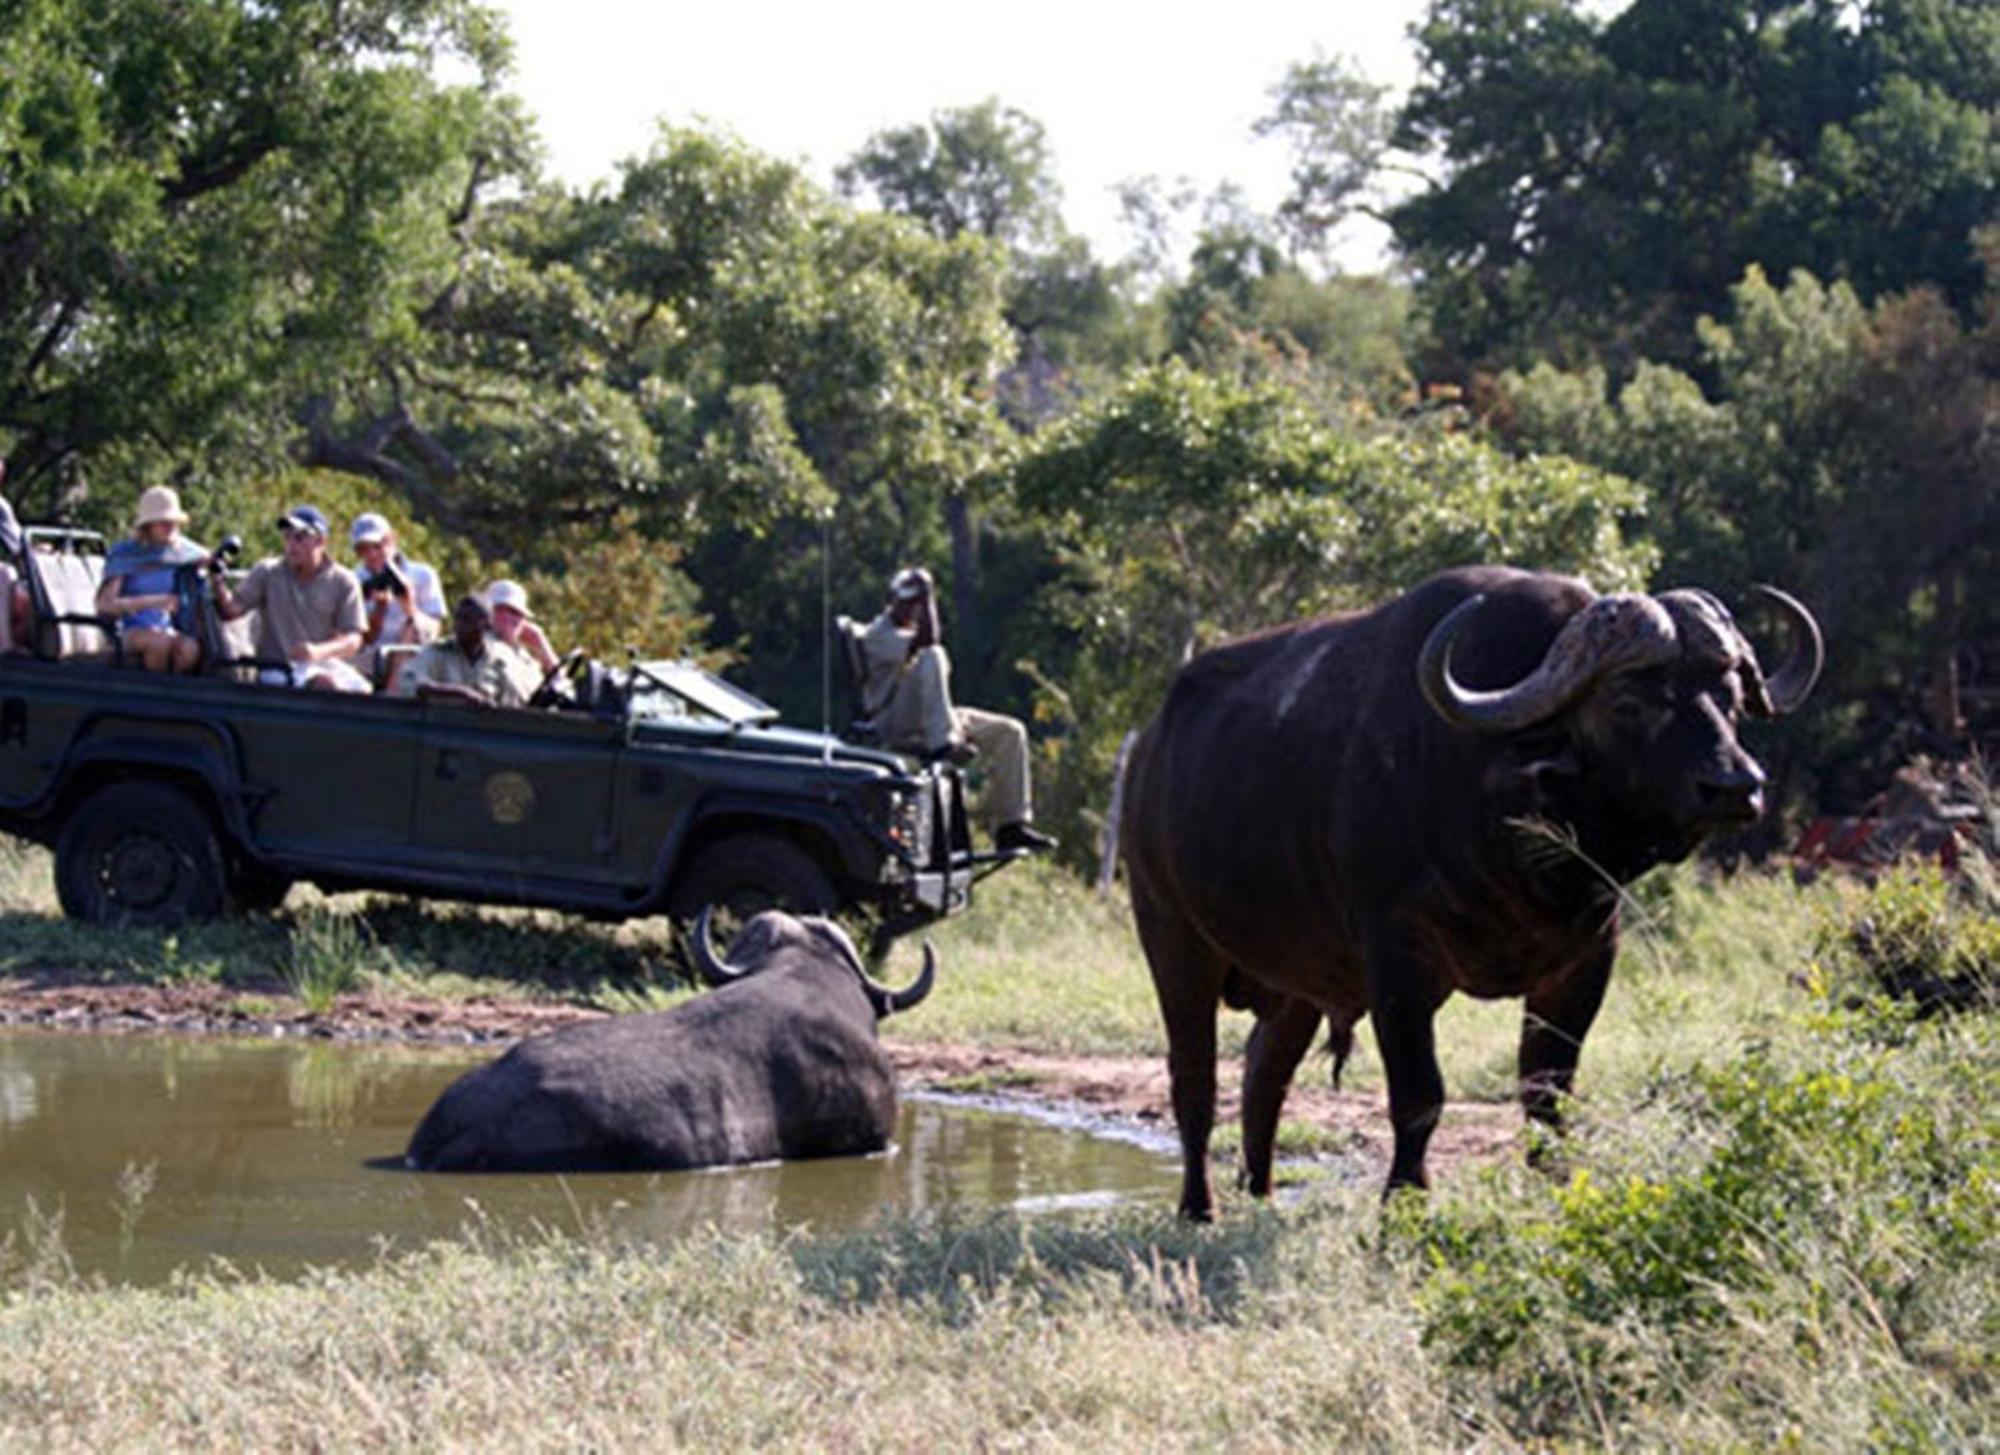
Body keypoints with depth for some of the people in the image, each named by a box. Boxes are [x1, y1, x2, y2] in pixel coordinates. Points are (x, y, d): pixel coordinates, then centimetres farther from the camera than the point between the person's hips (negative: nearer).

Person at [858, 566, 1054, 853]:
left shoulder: (912, 634, 22)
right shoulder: (878, 635, -6)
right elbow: (926, 641, -24)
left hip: (926, 722, 8)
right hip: (894, 729, -8)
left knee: (1010, 732, -1)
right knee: (929, 658, -30)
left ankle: (1012, 824, -5)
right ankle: (943, 743, -39)